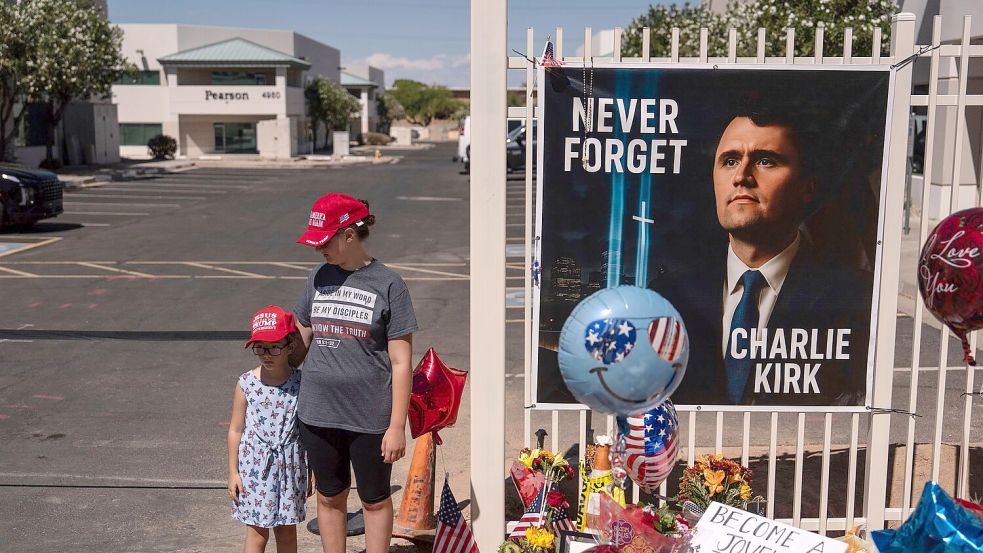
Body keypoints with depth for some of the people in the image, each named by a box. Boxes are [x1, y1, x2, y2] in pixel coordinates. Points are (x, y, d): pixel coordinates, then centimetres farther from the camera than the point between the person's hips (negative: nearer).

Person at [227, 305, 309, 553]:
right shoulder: (247, 383, -7)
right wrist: (233, 472, 2)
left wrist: (312, 471, 6)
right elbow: (236, 429, 1)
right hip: (255, 466, -1)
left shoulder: (301, 383, -6)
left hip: (291, 467, 1)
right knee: (257, 532, 4)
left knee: (287, 531, 14)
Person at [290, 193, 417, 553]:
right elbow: (302, 340, 15)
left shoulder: (387, 284, -10)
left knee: (375, 500, 13)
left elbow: (401, 363, -10)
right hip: (318, 414, 4)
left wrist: (397, 427, -12)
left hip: (370, 418, -4)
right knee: (329, 498, 18)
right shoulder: (319, 277, 4)